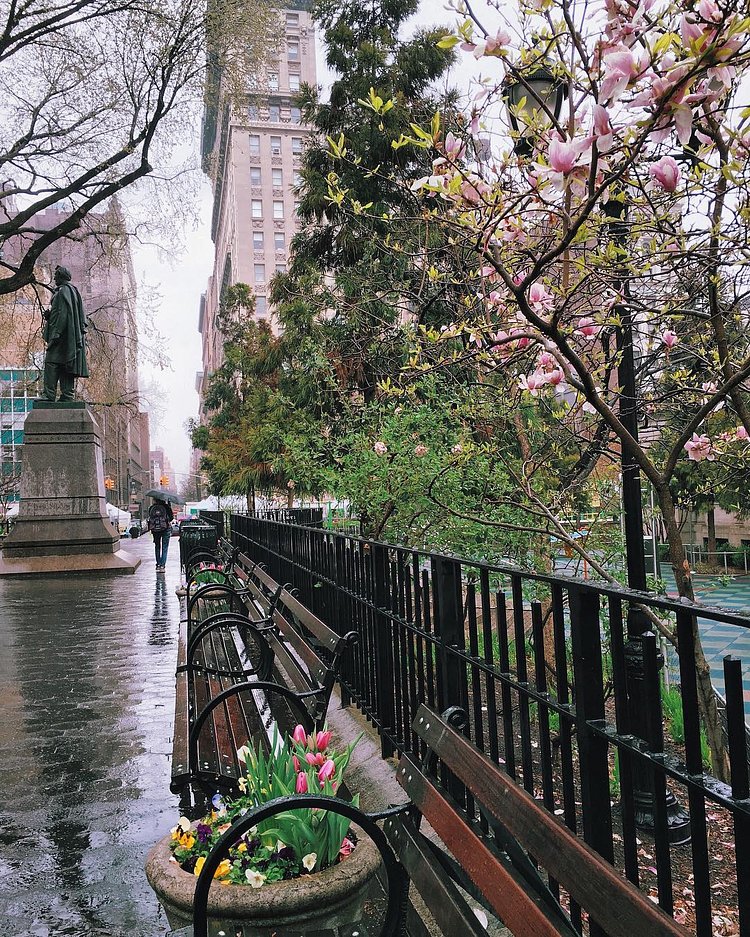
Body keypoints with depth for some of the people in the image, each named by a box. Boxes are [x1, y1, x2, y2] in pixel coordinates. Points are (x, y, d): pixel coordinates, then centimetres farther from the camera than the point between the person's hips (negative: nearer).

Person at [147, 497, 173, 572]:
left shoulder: (151, 508, -1)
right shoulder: (166, 506, -9)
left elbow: (149, 518, 2)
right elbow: (171, 517, -2)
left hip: (155, 530, 2)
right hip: (165, 529, -2)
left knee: (157, 547, 17)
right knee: (164, 548, 4)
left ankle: (158, 564, 17)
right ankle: (162, 565, -4)